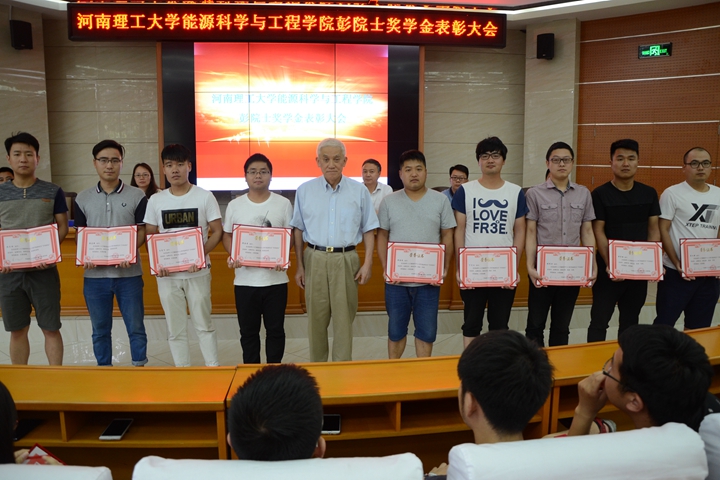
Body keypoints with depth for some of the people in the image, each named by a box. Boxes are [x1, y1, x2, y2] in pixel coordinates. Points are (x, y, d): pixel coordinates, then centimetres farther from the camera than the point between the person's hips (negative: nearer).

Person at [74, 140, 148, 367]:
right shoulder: (83, 198, 7)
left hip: (129, 273, -2)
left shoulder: (136, 196, 1)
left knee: (135, 327, 6)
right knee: (100, 330, 12)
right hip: (95, 275, 2)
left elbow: (143, 230, 0)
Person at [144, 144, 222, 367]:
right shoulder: (155, 200, 5)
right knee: (175, 330, 10)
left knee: (204, 325, 5)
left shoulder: (205, 196, -3)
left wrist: (201, 254, -19)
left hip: (198, 272, -2)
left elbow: (217, 231, -3)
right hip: (167, 274, 3)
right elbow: (150, 236, 8)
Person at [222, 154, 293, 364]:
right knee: (248, 331, 10)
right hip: (245, 279, 1)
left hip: (276, 278, -1)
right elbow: (227, 235, 9)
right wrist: (233, 255, -11)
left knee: (275, 329, 9)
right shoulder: (234, 205, 4)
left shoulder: (283, 203, 1)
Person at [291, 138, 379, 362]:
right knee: (316, 319, 8)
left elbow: (368, 230, 7)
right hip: (314, 259, 1)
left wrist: (368, 263, -1)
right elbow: (298, 230, 9)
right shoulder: (305, 190, 4)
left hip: (346, 260, -1)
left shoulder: (359, 191, 3)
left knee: (344, 319, 3)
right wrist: (299, 266, 5)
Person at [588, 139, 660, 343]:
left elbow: (653, 230, 6)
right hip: (609, 269, -4)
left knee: (630, 321, 15)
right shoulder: (600, 194, -7)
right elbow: (598, 232, -11)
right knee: (599, 321, -1)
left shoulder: (649, 193, 6)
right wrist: (610, 265, -21)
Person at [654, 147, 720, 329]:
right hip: (677, 272, -5)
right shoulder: (672, 194, -4)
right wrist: (676, 263, -16)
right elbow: (663, 230, -7)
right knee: (664, 324, -2)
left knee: (700, 327, 13)